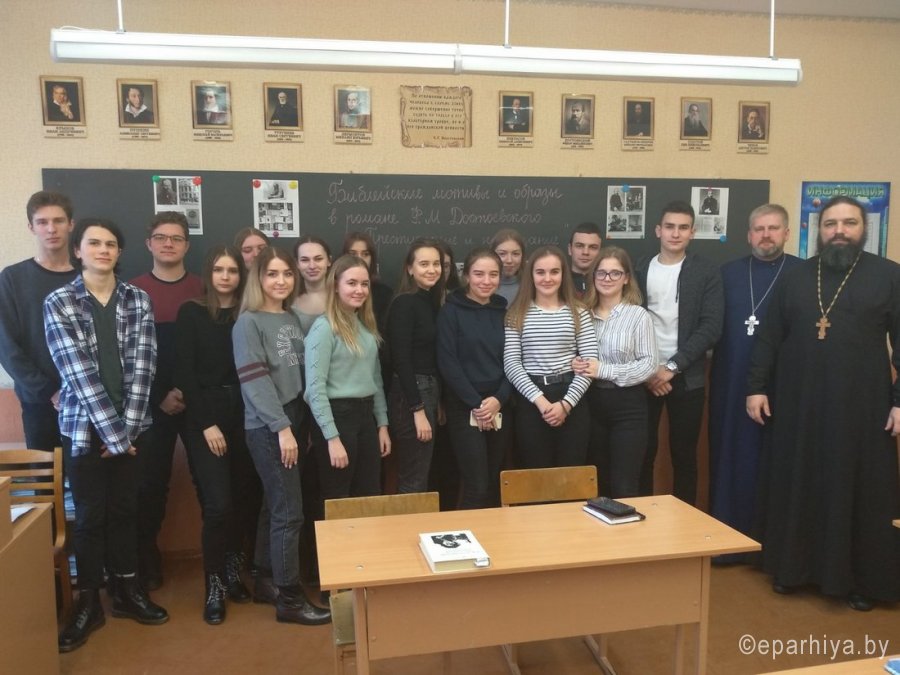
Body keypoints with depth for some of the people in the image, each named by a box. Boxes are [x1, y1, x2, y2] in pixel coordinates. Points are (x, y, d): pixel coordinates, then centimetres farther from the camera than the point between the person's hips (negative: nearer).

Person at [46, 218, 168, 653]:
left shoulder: (137, 299, 2)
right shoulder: (58, 303, -6)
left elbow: (142, 367, -4)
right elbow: (79, 375, -13)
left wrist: (127, 428, -10)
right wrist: (113, 433, -16)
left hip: (130, 426, 2)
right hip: (83, 426, -2)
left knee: (125, 508, 13)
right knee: (90, 515, 8)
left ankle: (127, 590, 29)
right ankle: (89, 602, 24)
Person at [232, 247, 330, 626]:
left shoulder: (293, 318, 13)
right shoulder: (248, 323, -7)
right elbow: (254, 381, -14)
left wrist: (295, 425, 9)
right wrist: (281, 428, -18)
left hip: (295, 421, 6)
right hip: (267, 428, -6)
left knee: (280, 509, 11)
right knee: (289, 513, -4)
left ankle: (269, 574, 27)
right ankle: (289, 599, 6)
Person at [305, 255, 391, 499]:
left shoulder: (367, 325, 11)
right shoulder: (324, 327, -12)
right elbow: (315, 388, -16)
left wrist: (382, 424, 13)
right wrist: (332, 437, -18)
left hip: (366, 415, 7)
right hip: (338, 415, -7)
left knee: (371, 498, 14)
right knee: (338, 503, 6)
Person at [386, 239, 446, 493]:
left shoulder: (432, 302, 12)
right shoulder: (404, 303, -13)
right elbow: (401, 360, -18)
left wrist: (437, 402, 13)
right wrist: (417, 409, -19)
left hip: (429, 391, 9)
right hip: (410, 395, -9)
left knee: (419, 478, 17)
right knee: (413, 482, -1)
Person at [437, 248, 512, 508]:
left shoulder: (504, 311, 10)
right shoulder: (451, 311, -3)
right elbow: (448, 364, -9)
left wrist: (499, 400, -7)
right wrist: (476, 404, -12)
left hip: (500, 408, 4)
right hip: (464, 408, -4)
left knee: (494, 485, 9)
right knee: (477, 487, -7)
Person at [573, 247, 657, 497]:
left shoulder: (638, 315, -6)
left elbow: (649, 364, -10)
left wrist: (604, 370, -19)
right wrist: (575, 365, -9)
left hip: (627, 405, -4)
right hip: (592, 403, 4)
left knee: (623, 487, 1)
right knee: (596, 483, 15)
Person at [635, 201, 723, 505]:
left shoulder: (706, 272, 0)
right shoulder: (639, 270, 4)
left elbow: (711, 327, -7)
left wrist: (671, 367, -13)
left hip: (686, 378, -1)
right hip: (644, 376, 1)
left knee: (684, 454, 8)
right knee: (642, 452, 5)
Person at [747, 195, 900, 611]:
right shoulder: (795, 277, 8)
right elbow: (769, 338, 7)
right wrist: (756, 387, 2)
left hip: (862, 408, -2)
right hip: (797, 406, 2)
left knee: (861, 492, 7)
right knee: (796, 487, 10)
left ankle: (863, 578, 23)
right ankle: (792, 567, 25)